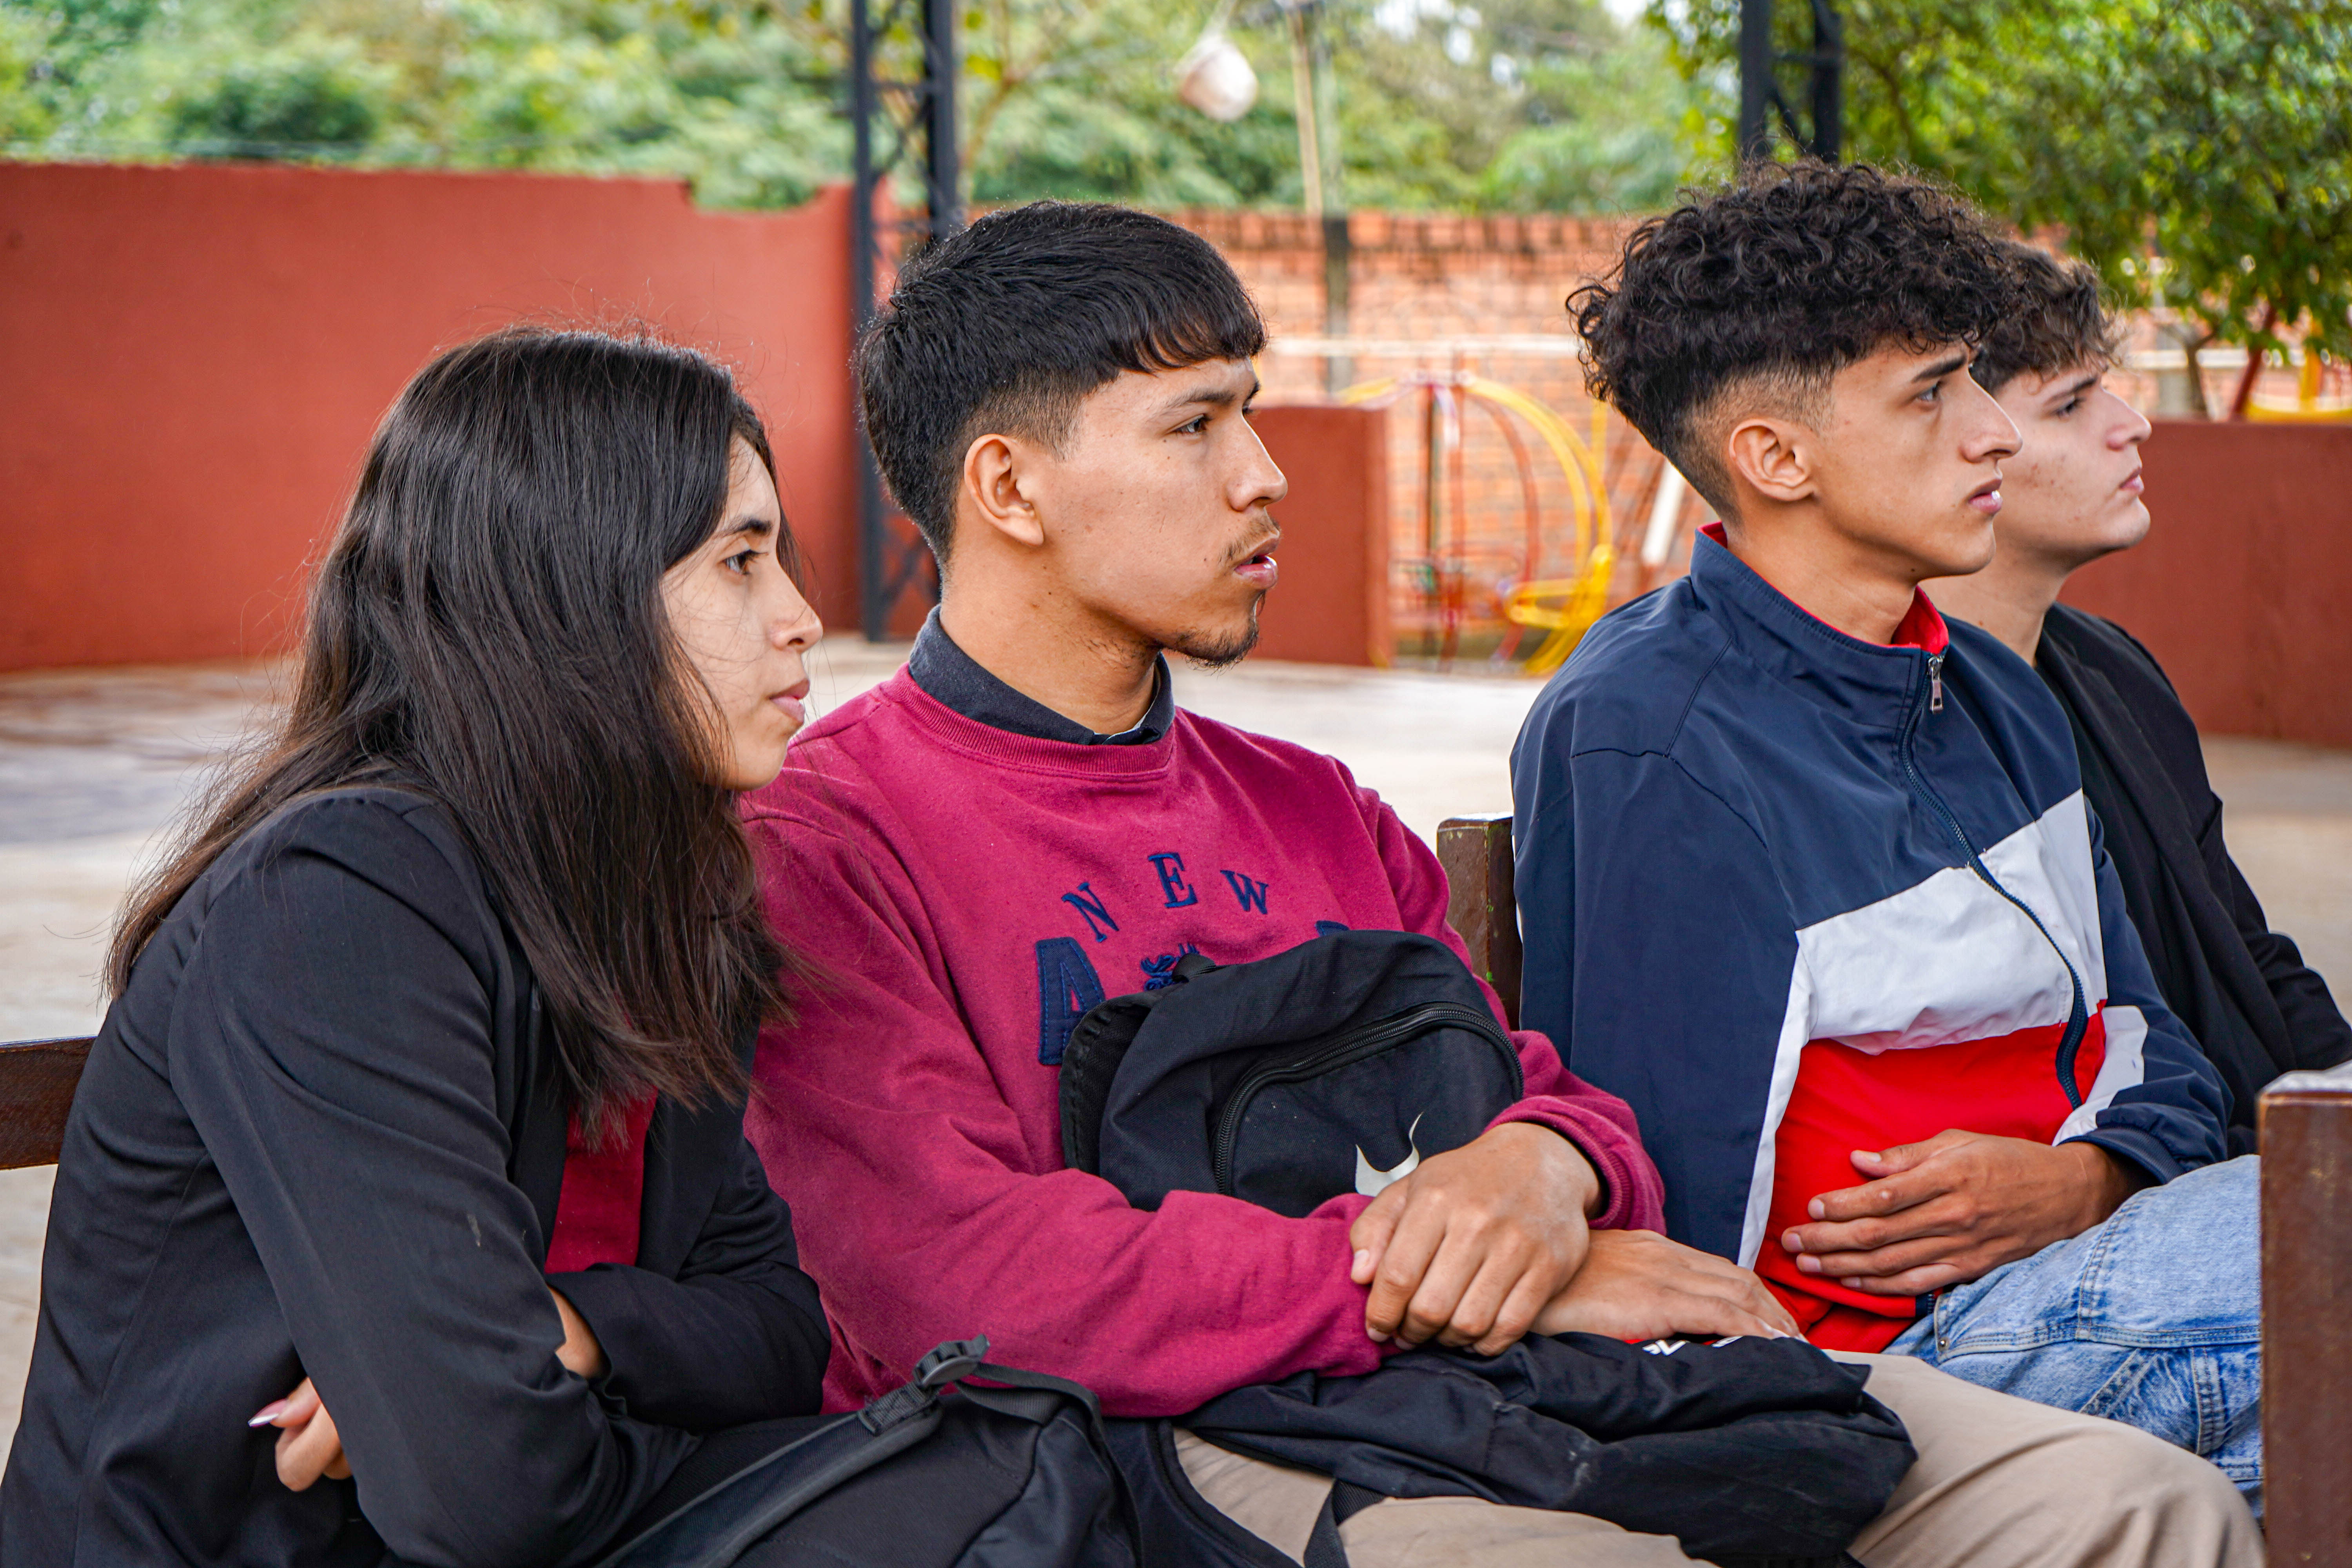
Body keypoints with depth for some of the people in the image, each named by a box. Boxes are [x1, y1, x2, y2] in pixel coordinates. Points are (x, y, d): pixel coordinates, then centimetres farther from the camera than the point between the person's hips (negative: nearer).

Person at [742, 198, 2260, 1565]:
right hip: (1155, 1442, -7)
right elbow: (956, 1278, -13)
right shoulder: (814, 845, 0)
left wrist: (1544, 1165, -6)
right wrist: (1469, 1274, -14)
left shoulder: (1323, 815, 25)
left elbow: (1559, 1106, 23)